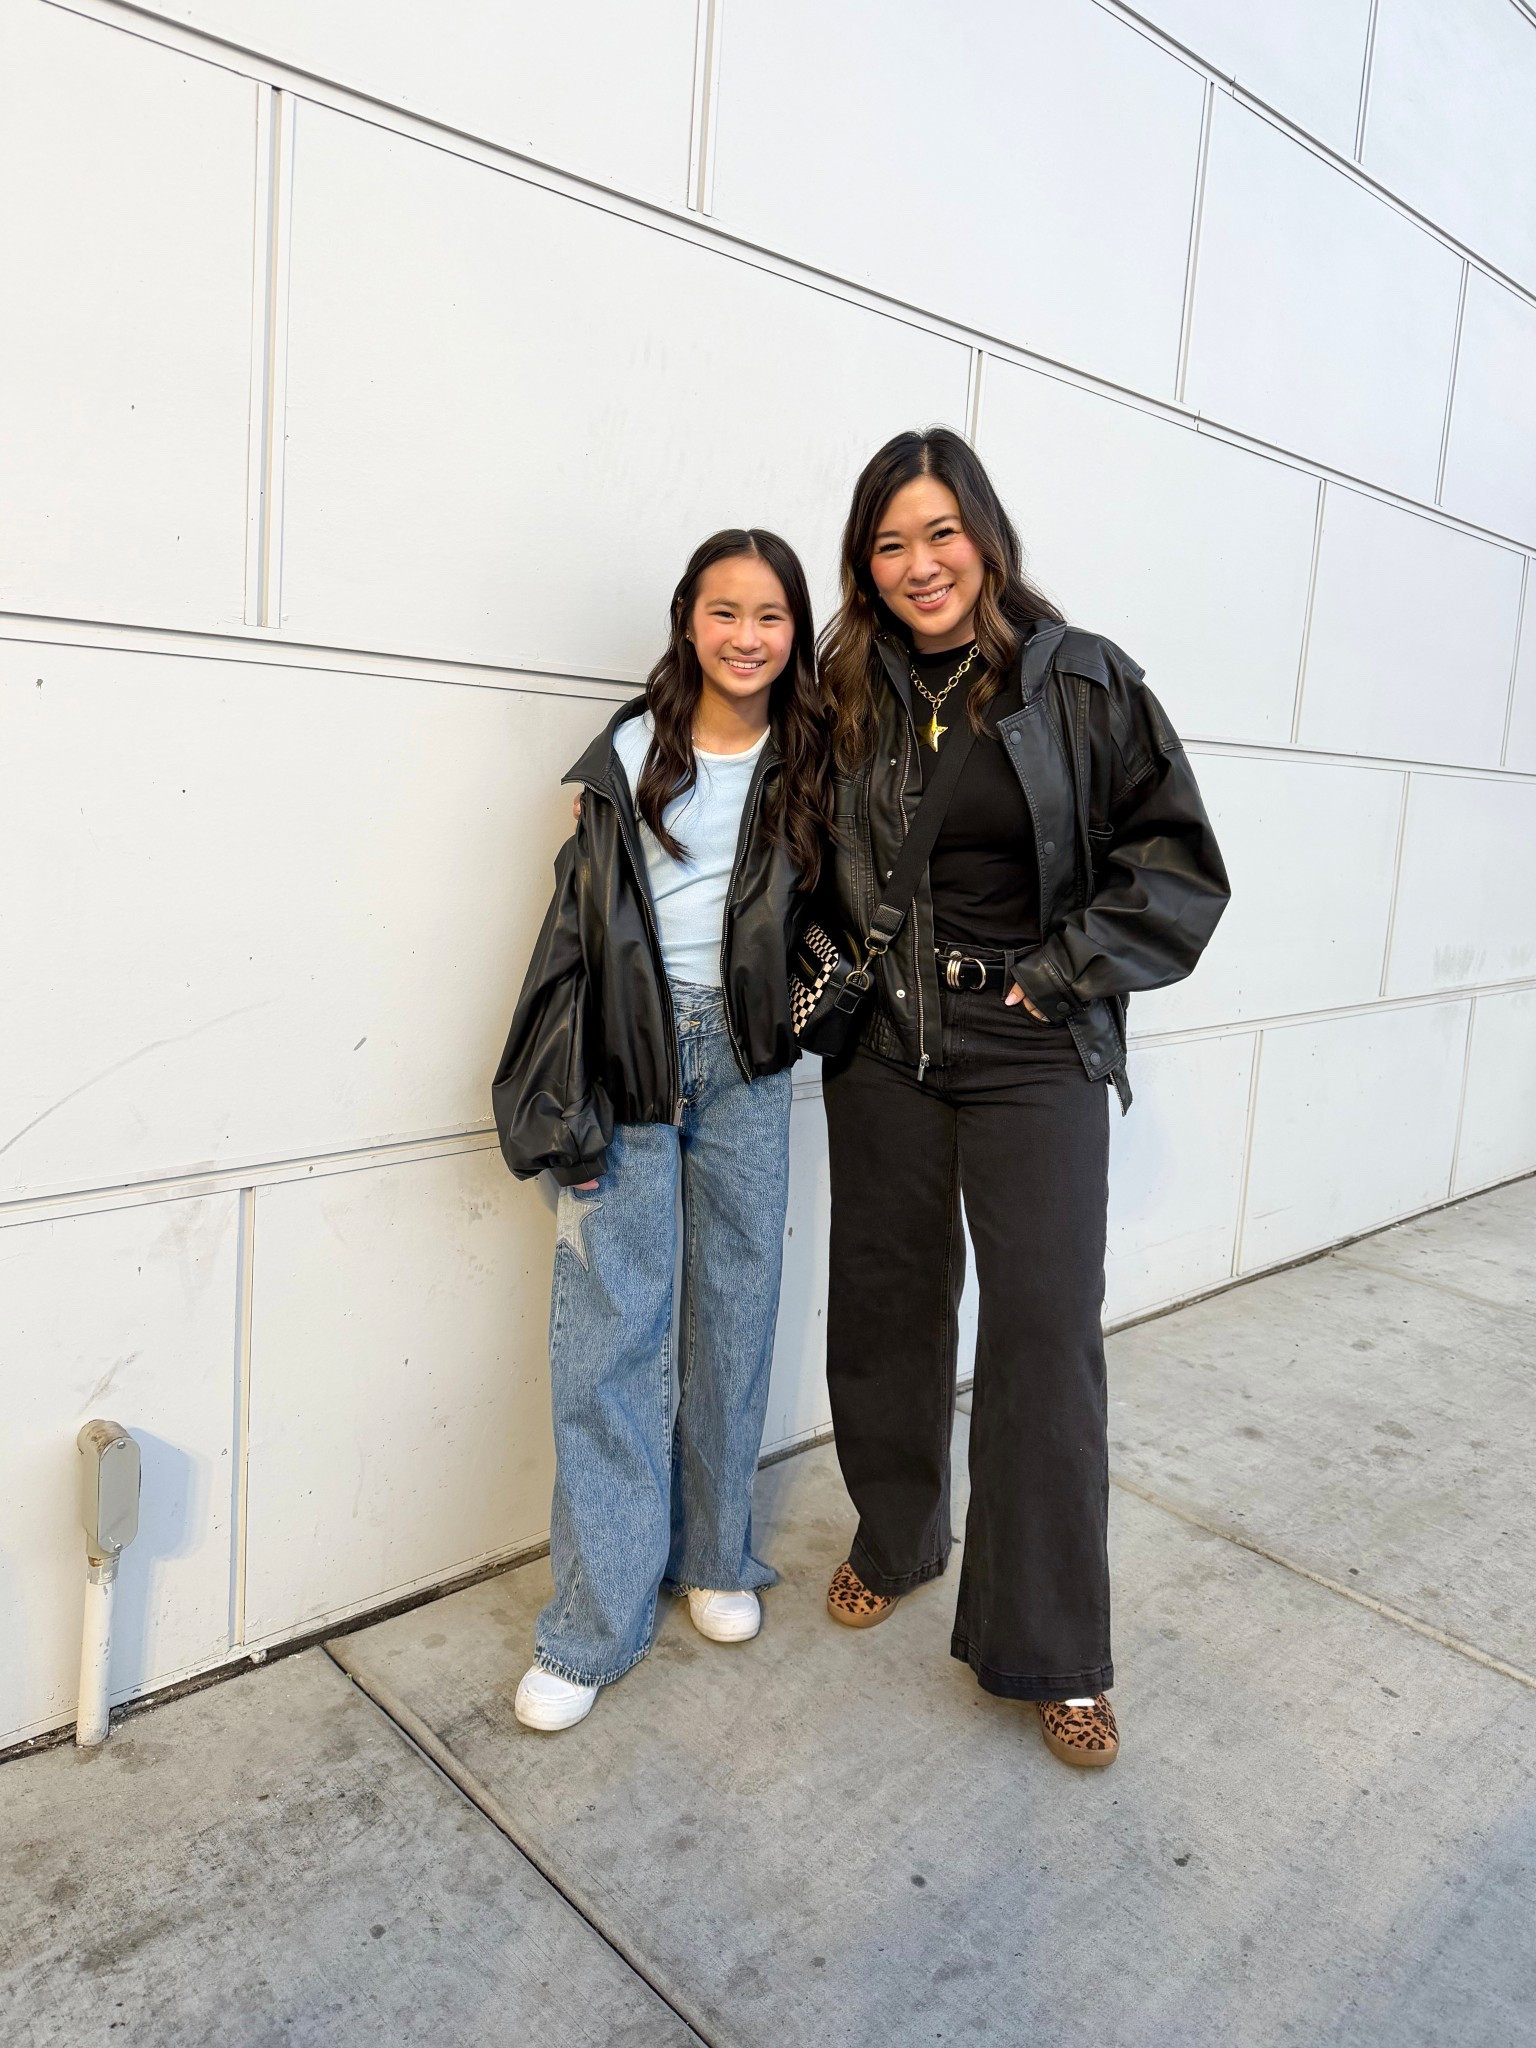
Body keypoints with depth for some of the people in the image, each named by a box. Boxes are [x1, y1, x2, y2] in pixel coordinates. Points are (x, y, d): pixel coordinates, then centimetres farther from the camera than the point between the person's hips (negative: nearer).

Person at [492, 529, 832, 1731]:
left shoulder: (810, 765, 7)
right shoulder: (630, 755, 0)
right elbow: (580, 928, -1)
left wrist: (815, 991, -5)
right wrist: (570, 1105, -6)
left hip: (746, 1062, 2)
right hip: (631, 1055, -2)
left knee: (735, 1308, 9)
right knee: (608, 1328, -3)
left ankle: (716, 1556, 28)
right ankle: (597, 1623, 8)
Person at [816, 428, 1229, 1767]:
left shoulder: (1082, 682, -4)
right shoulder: (850, 695, 5)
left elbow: (1179, 863, -4)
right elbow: (814, 862, 19)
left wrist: (1065, 972, -10)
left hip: (1032, 1056, -3)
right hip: (882, 1047, 3)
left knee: (1047, 1334, -3)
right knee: (887, 1308, 13)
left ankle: (1053, 1653, 14)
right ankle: (896, 1543, 38)